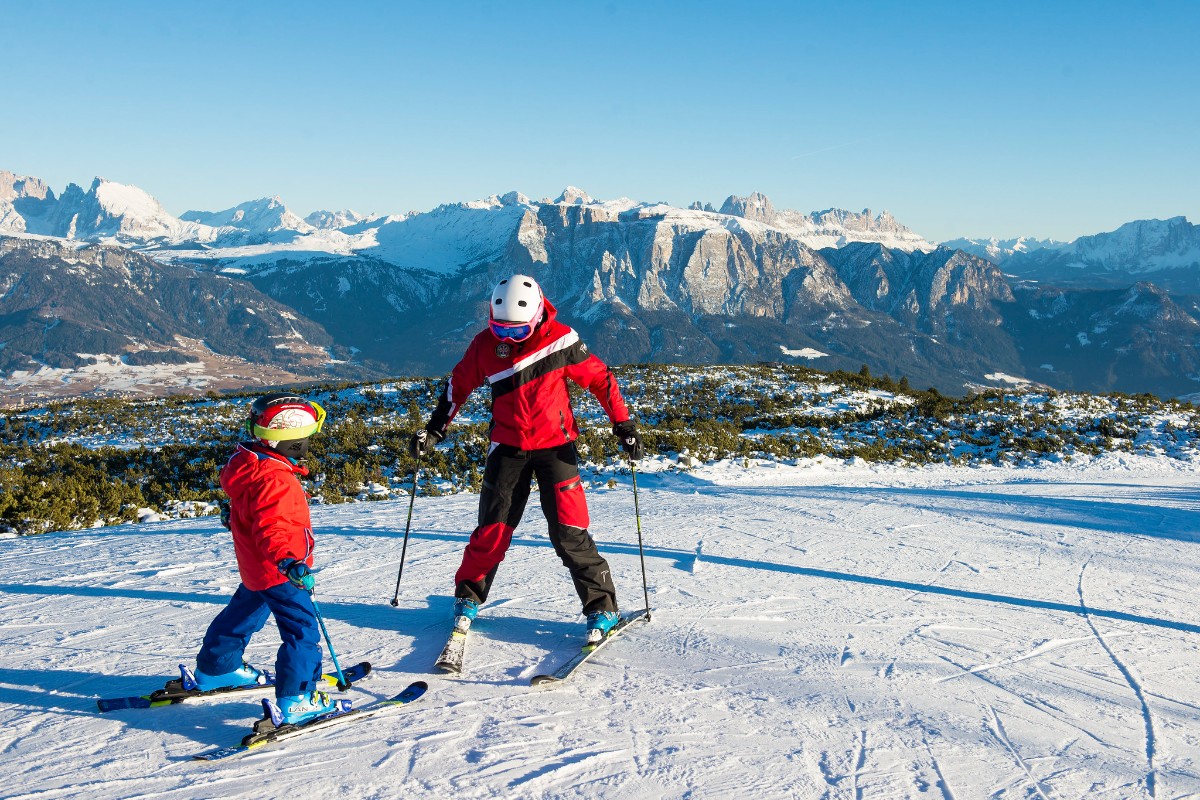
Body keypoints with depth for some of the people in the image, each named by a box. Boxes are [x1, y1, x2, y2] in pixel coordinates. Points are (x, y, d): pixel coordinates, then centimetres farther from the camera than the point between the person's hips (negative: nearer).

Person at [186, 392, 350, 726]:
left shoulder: (249, 463, 2)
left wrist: (237, 514, 44)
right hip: (277, 572, -11)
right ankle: (297, 701, -10)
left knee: (245, 614, 29)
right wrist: (290, 562, -53)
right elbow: (273, 528, -40)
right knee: (302, 631, -8)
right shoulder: (274, 479, -29)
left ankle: (214, 670, 46)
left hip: (256, 568, 11)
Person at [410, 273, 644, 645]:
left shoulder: (560, 339, -12)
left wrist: (623, 424, -3)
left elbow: (599, 378, -2)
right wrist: (434, 430, 8)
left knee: (568, 532, -7)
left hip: (555, 446, -2)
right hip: (508, 447, 2)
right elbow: (458, 385, 10)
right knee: (492, 529, 2)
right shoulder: (485, 344, -5)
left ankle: (601, 607, 4)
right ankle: (468, 597, 23)